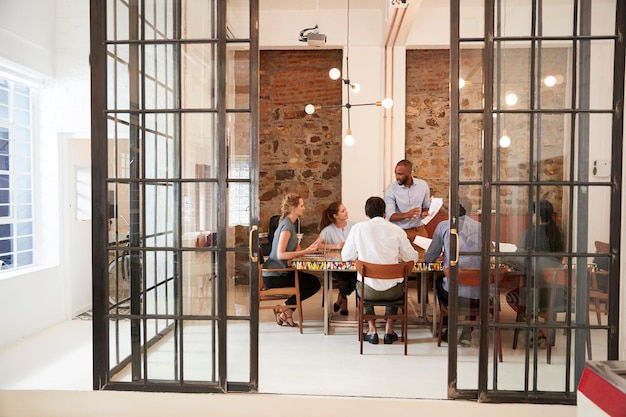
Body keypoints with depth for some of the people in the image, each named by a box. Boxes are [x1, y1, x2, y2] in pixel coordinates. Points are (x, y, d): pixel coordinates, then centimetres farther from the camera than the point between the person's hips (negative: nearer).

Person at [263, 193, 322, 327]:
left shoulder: (289, 223, 14)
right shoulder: (287, 225, -17)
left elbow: (291, 252, 11)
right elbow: (281, 254, -24)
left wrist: (309, 249, 1)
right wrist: (305, 252, -20)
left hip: (279, 272, 10)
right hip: (274, 276, -10)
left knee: (314, 282, 10)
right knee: (314, 283, -8)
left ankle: (286, 309, 11)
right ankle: (285, 309, 3)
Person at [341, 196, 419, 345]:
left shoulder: (358, 228, -2)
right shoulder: (396, 230, -2)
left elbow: (346, 256, 6)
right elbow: (413, 257, 6)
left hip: (369, 290, 0)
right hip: (392, 291, 1)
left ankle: (372, 330, 26)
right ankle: (389, 330, 29)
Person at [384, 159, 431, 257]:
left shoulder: (423, 185, -2)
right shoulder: (391, 189, -10)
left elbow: (426, 206, 12)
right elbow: (390, 216, -15)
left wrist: (425, 212, -12)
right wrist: (406, 215, -33)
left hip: (419, 229, 2)